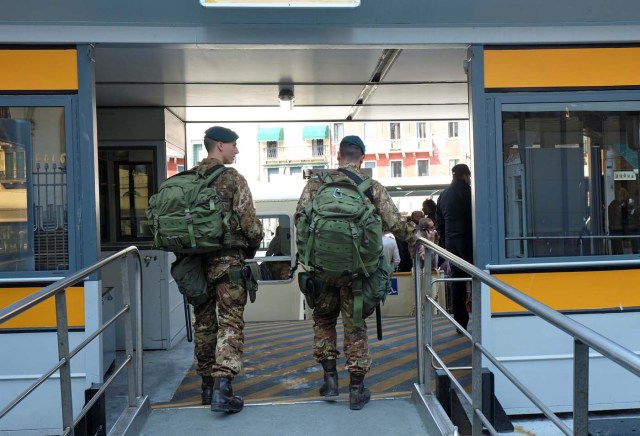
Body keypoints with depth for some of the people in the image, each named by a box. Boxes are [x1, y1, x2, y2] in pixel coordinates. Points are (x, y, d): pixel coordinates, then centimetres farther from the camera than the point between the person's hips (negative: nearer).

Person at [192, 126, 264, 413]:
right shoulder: (232, 178, -8)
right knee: (230, 323, -2)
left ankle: (207, 385, 24)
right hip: (227, 260, -5)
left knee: (204, 323, 14)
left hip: (196, 260, 6)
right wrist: (252, 247, 7)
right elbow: (249, 221, -11)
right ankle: (222, 388, -10)